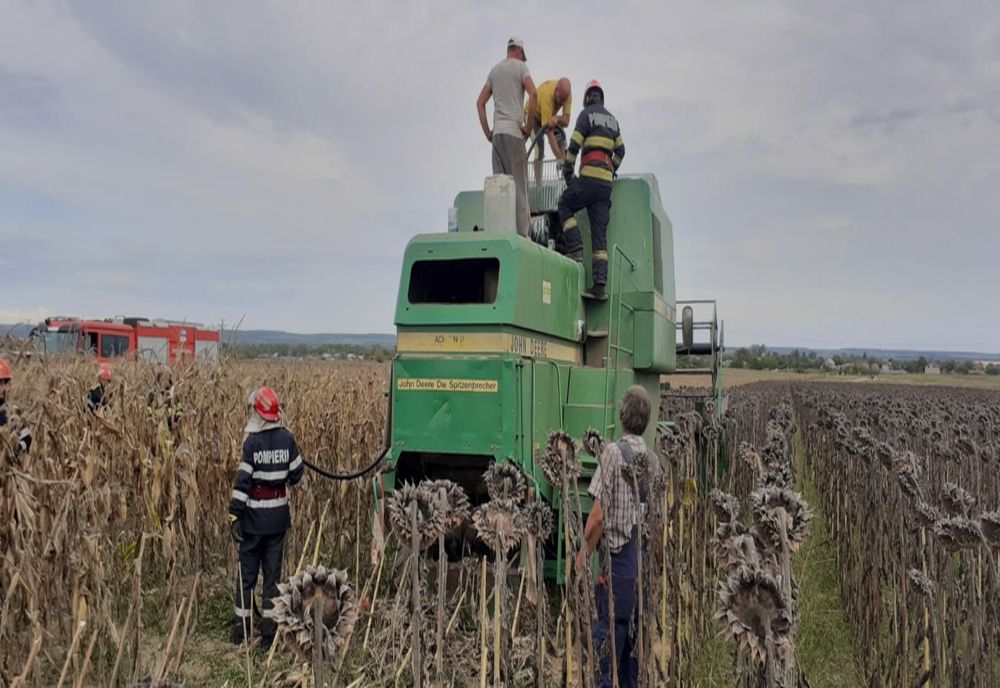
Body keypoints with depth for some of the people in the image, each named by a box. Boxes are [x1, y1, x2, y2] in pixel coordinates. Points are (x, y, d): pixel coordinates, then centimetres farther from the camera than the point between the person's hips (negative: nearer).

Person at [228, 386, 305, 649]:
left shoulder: (252, 442, -14)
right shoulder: (287, 439, -4)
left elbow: (243, 479, -15)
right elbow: (296, 473, 1)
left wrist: (234, 514, -11)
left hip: (254, 516, -3)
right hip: (278, 515, 3)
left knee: (247, 571, 11)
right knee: (273, 571, 11)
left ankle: (241, 625, 19)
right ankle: (269, 627, 15)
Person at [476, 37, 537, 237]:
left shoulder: (494, 69, 20)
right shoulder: (520, 66, 4)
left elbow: (480, 103, 17)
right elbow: (533, 94, -13)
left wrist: (487, 132, 16)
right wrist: (529, 125, -6)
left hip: (497, 133, 6)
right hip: (513, 132, -5)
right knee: (518, 184, -7)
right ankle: (521, 233, -11)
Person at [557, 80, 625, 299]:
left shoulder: (586, 114, 4)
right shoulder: (613, 119, 22)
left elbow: (574, 145, -4)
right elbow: (620, 151, 24)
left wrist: (567, 171, 6)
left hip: (589, 176, -6)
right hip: (607, 182, 6)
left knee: (565, 205, 13)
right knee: (600, 231, 1)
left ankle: (575, 250, -6)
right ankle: (600, 281, -8)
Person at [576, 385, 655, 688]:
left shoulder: (613, 452, -11)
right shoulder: (654, 461, 6)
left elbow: (598, 516, -15)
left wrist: (582, 555, -6)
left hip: (618, 560, -6)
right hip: (648, 560, 6)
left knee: (609, 635, 0)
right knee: (635, 636, 14)